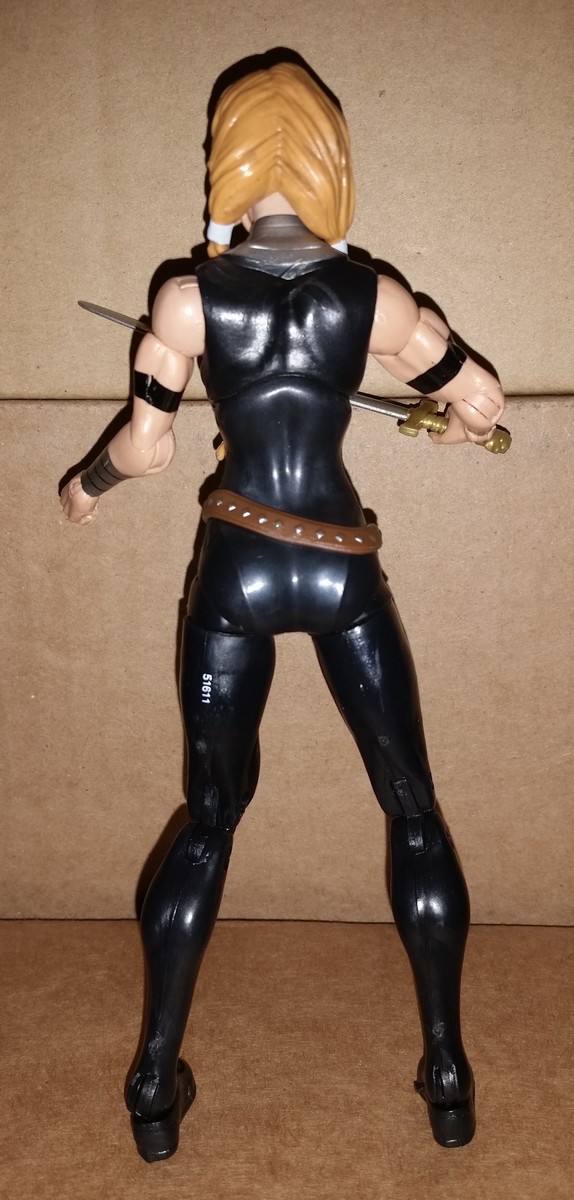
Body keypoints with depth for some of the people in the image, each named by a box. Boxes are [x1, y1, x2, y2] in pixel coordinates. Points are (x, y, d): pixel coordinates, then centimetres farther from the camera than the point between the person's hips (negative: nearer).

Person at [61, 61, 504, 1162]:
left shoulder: (190, 299, -5)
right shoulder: (372, 297, -2)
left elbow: (147, 445, 0)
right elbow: (482, 402, 7)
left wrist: (85, 486, 21)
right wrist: (459, 419, 31)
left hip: (236, 570, 1)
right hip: (341, 569, 0)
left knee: (210, 814, 13)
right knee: (412, 806, 13)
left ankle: (157, 1083, 21)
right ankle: (447, 1071, 21)